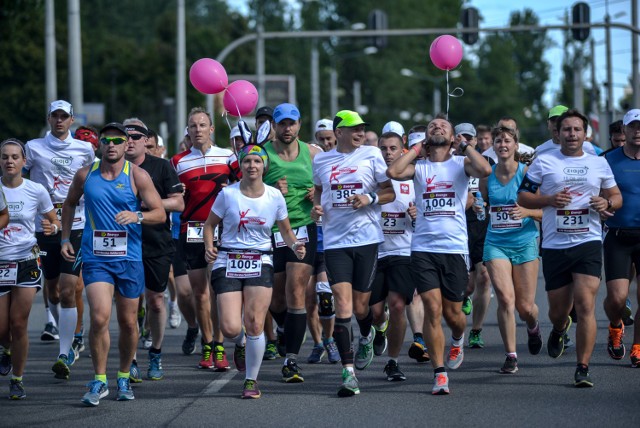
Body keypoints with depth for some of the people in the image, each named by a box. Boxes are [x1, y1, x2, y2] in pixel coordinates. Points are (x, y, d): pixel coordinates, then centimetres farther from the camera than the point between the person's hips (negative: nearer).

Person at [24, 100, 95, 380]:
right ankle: (68, 340, 33)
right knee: (52, 292, 11)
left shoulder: (84, 150, 6)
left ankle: (64, 355, -14)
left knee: (67, 292, -11)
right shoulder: (34, 148, 4)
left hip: (76, 227, -2)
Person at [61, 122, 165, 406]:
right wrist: (65, 238, 13)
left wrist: (137, 217, -21)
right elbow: (69, 204, 21)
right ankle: (99, 381, -4)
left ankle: (124, 377, 28)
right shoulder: (85, 175, 3)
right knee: (99, 317, -15)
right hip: (95, 257, 0)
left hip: (129, 258, 0)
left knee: (128, 322, 8)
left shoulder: (137, 176, -2)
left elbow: (160, 213, -2)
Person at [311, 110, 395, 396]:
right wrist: (316, 207, 7)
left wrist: (370, 198, -14)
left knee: (360, 307, 6)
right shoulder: (321, 160, 9)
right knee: (342, 306, -11)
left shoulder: (371, 155, 2)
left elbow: (390, 192, 5)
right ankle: (348, 372, -12)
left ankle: (366, 336, 43)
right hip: (335, 241, 1)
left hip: (367, 239, -1)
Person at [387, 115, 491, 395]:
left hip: (455, 248, 0)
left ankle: (457, 340, 43)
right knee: (433, 309, -10)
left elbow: (485, 170, -17)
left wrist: (465, 146, -3)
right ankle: (440, 374, -6)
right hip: (423, 248, 0)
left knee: (452, 313, 7)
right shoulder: (419, 167, 8)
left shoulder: (461, 164, 4)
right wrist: (417, 149, 1)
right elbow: (393, 172, -12)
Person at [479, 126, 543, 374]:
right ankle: (510, 356, -5)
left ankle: (533, 326, 39)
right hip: (496, 243, 1)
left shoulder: (527, 173, -5)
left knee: (525, 306, 2)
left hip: (525, 243, -1)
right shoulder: (487, 176, 3)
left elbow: (545, 212, -5)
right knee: (505, 298, -15)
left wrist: (527, 212, -22)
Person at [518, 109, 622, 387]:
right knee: (558, 309, 10)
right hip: (554, 246, 0)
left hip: (588, 242, 0)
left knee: (585, 305, -13)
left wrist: (607, 203, -6)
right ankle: (559, 330, 48)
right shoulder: (543, 162, 4)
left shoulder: (599, 163, 9)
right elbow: (523, 197, 5)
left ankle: (582, 369, -8)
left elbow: (616, 196, 18)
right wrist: (550, 200, -12)